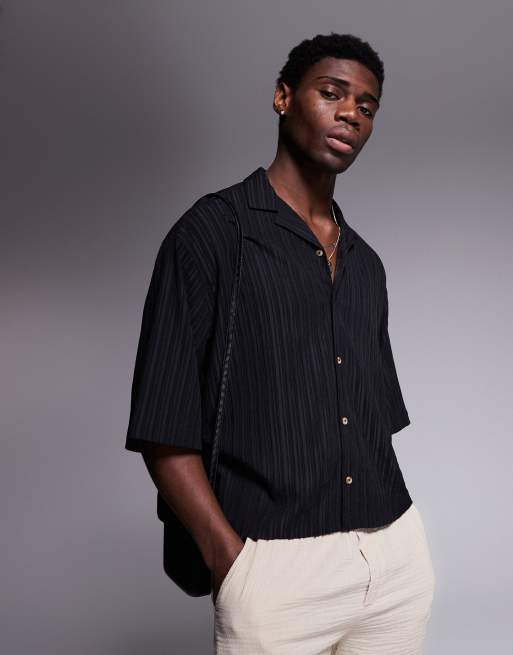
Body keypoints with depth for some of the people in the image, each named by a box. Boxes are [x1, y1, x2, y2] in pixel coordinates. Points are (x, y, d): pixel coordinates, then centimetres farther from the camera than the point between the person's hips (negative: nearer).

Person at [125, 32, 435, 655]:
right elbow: (163, 429, -10)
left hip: (399, 556, 6)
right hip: (278, 566, -5)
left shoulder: (365, 263, 13)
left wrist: (394, 541, 8)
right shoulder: (211, 233, -5)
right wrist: (233, 565, -14)